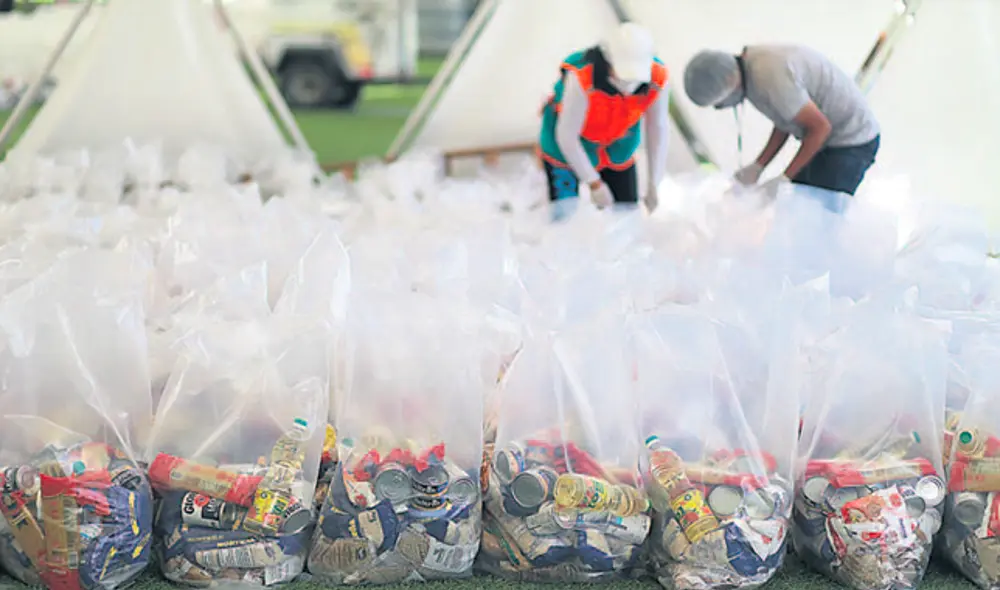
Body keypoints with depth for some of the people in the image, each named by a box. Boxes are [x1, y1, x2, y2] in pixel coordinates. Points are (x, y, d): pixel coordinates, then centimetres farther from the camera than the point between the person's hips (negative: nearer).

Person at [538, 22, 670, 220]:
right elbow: (566, 136, -28)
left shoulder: (657, 77, -27)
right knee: (563, 216, -2)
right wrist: (594, 183, -21)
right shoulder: (581, 78, -40)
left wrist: (653, 184, -10)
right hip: (567, 146, -4)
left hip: (618, 145, 4)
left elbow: (658, 127, -10)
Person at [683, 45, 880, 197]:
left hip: (852, 142, -9)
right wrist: (757, 166, 1)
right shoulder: (751, 65, -1)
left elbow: (821, 126, -24)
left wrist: (784, 178, -20)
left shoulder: (770, 76, -31)